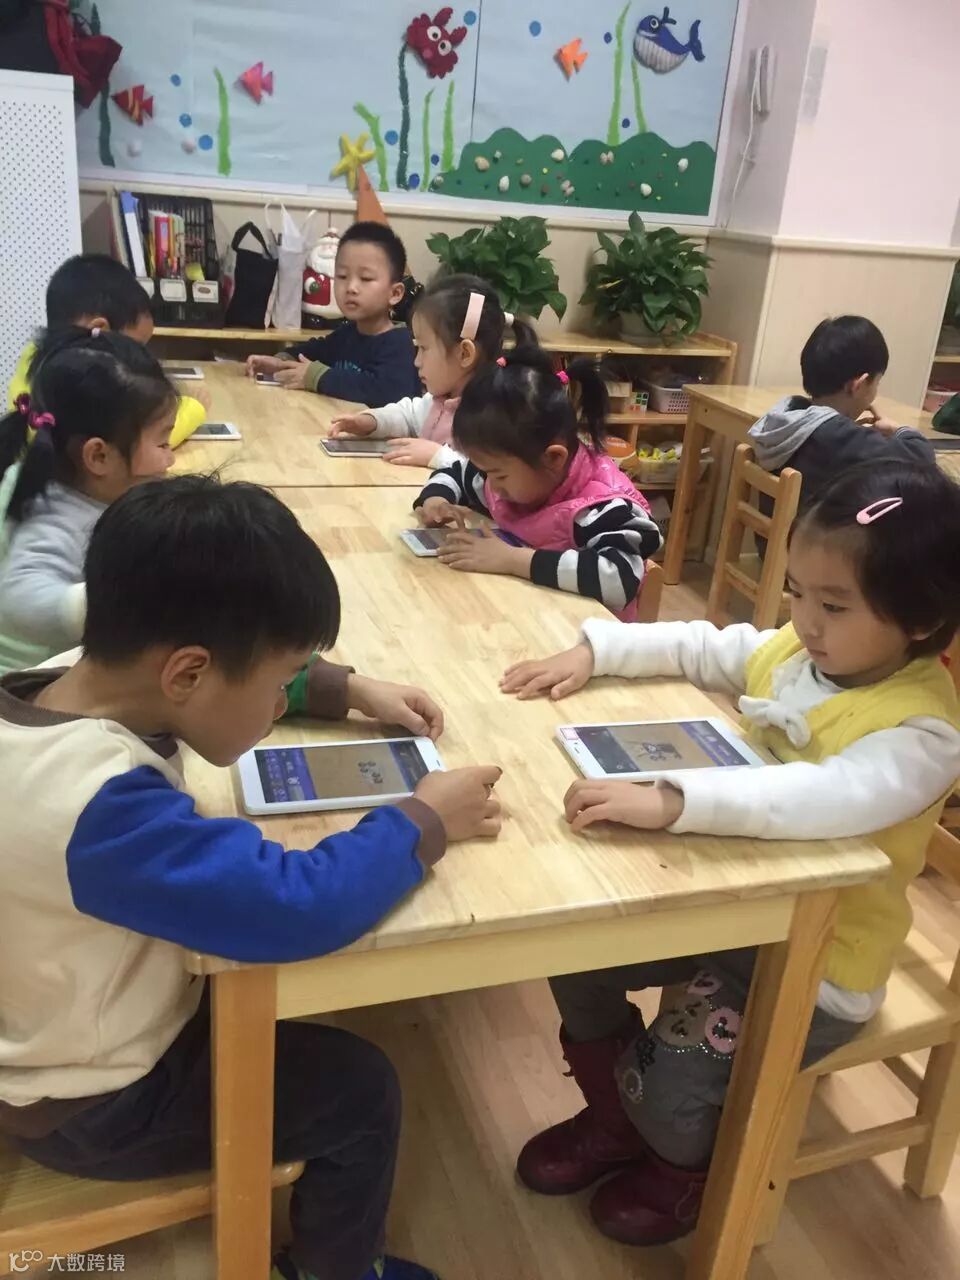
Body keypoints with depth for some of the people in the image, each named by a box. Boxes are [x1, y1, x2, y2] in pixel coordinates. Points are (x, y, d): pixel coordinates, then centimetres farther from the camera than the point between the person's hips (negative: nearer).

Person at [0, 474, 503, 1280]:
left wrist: (345, 689, -4)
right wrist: (422, 823, -28)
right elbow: (297, 907, -45)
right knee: (359, 1090, 1)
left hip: (68, 1032, 8)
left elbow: (236, 673, 5)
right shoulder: (103, 804, -41)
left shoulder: (71, 685, -13)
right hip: (93, 1107, -8)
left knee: (299, 1021, 24)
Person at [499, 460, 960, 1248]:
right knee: (576, 956, 1)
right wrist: (592, 651, -9)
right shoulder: (792, 652, -4)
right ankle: (615, 1120, 28)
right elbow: (695, 645, 6)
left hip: (818, 958, -7)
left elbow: (828, 797, -45)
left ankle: (684, 1165, 26)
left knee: (677, 1095, -15)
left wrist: (669, 802, -55)